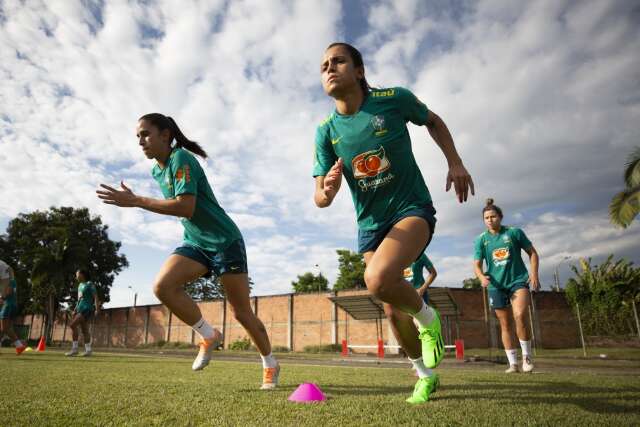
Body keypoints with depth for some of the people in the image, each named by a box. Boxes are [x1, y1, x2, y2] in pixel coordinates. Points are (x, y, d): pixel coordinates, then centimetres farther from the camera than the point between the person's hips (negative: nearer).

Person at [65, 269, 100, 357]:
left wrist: (97, 309, -22)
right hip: (80, 309, 8)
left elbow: (95, 297, -13)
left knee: (73, 325, -18)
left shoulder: (89, 284, -7)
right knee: (84, 331, 6)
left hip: (87, 309, -8)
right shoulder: (80, 285, 17)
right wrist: (75, 309, 16)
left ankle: (74, 349, -13)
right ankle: (88, 350, 9)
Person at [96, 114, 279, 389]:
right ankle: (209, 336, 2)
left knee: (242, 313, -1)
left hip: (225, 241, -7)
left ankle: (270, 365, 22)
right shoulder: (157, 171, 10)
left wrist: (136, 201, -26)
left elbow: (186, 208, -29)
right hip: (195, 243, 7)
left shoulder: (181, 158, -16)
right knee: (162, 286, -19)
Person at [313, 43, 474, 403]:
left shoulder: (394, 99, -11)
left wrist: (455, 163, -2)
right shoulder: (326, 131, -5)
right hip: (370, 225, 4)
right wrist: (327, 190, -31)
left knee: (378, 279, -32)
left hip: (413, 209, -4)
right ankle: (426, 375, 35)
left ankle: (427, 317, 1)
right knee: (394, 312, 9)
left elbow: (433, 121, 10)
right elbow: (320, 198, -7)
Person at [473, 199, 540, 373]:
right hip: (497, 285, 2)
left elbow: (532, 253, 5)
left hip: (518, 280, -2)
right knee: (505, 325, 5)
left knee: (520, 315, -23)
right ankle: (513, 363, 16)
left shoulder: (514, 232, -2)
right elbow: (477, 264, -1)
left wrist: (534, 274, -7)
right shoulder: (481, 240, 1)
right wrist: (482, 277, -22)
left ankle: (527, 356, -3)